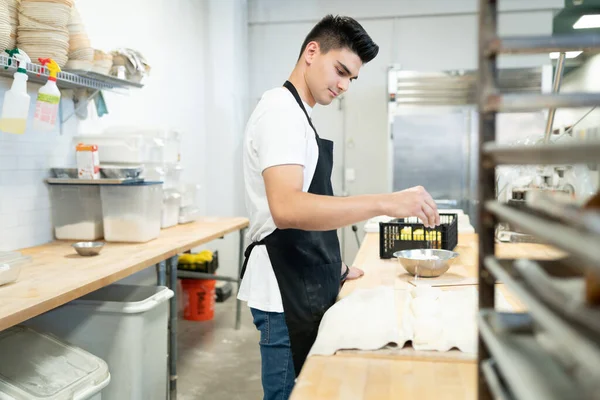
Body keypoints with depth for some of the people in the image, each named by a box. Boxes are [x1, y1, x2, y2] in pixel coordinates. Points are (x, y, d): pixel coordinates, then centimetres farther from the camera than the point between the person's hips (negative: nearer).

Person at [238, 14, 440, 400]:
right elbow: (286, 208, -32)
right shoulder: (281, 109, -16)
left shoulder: (299, 114, 15)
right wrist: (386, 203, -34)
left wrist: (335, 266, 16)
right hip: (287, 293, -10)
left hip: (308, 287, 10)